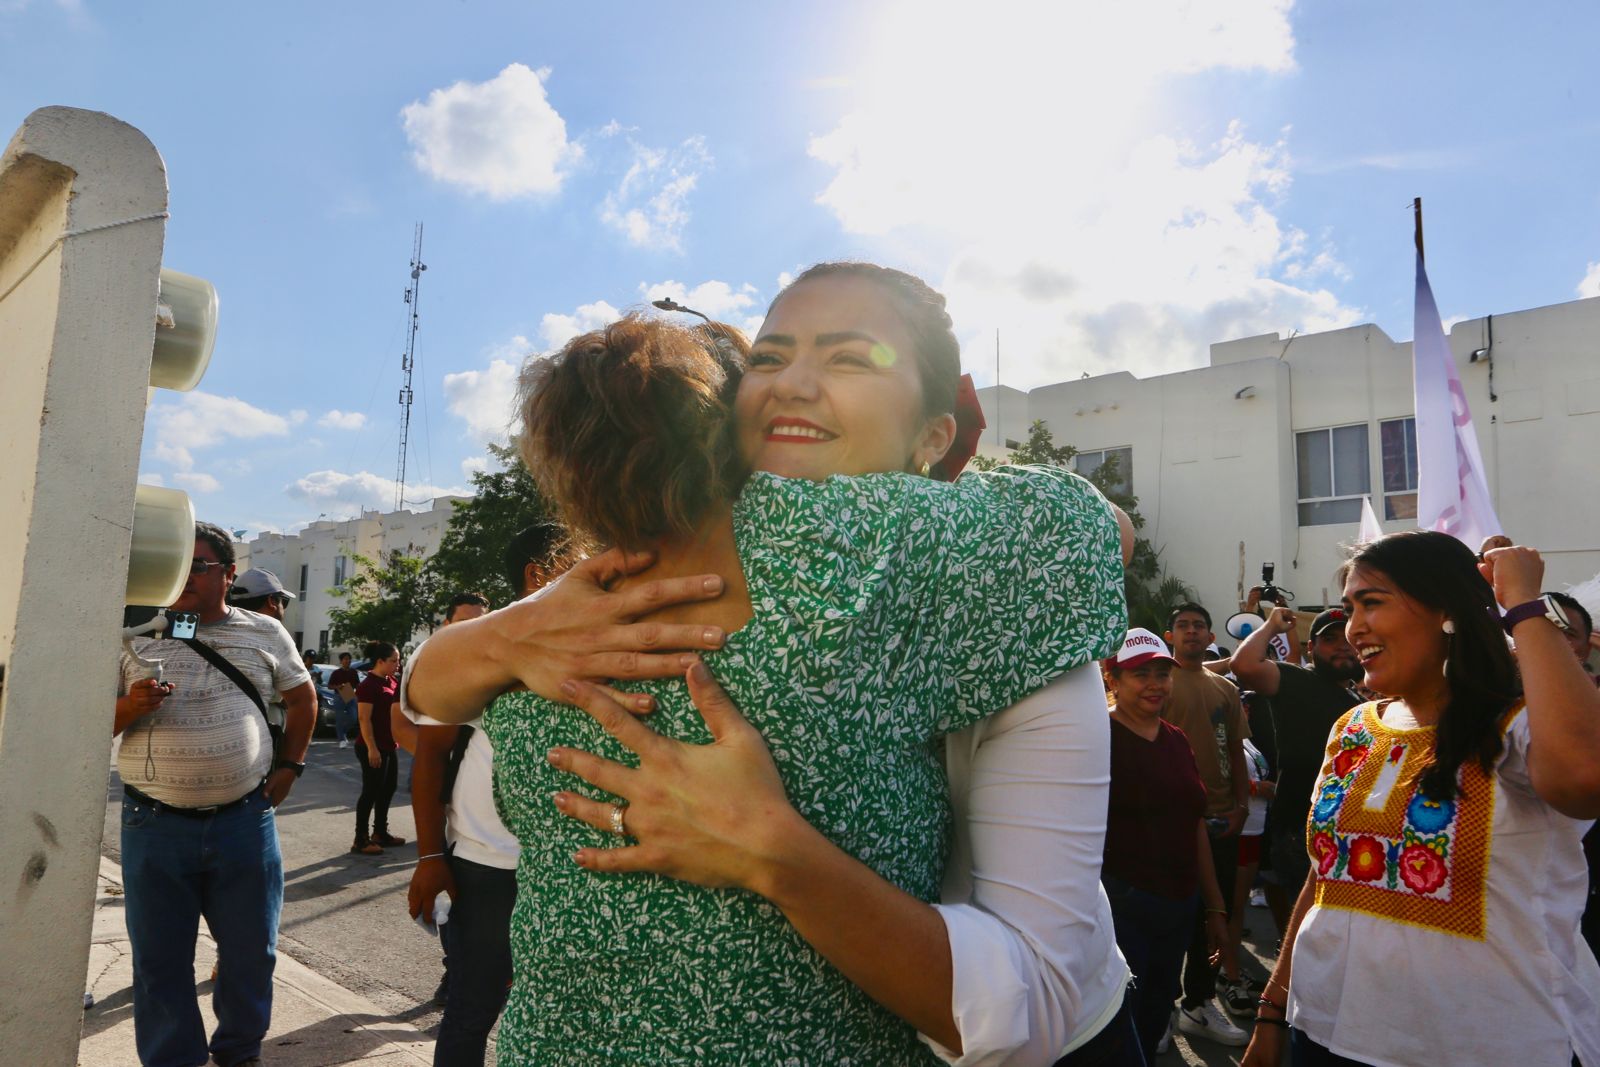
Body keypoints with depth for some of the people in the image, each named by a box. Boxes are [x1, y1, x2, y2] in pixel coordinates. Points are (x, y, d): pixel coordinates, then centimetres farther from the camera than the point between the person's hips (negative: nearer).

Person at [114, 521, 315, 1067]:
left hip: (245, 820, 1)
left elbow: (303, 698, 16)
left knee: (251, 950, 11)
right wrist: (131, 706, -17)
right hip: (155, 824, 0)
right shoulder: (135, 637, 1)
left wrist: (288, 766, 9)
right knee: (160, 959, 9)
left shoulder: (265, 633, 4)